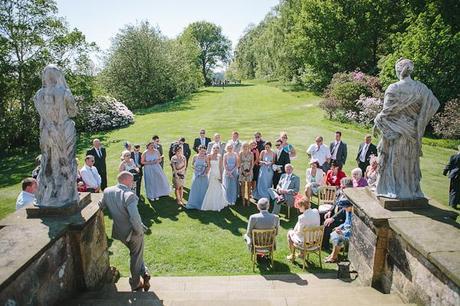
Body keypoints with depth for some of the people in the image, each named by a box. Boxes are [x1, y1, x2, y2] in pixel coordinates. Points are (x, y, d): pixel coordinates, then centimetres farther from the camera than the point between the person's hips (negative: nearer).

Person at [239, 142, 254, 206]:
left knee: (249, 185, 2)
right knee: (243, 185, 0)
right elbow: (240, 163, 0)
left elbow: (252, 163, 1)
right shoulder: (241, 153, 1)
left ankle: (248, 199, 8)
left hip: (249, 171, 0)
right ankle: (243, 199, 4)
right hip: (242, 171, 0)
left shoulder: (251, 153, 1)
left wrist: (249, 171, -9)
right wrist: (243, 171, -9)